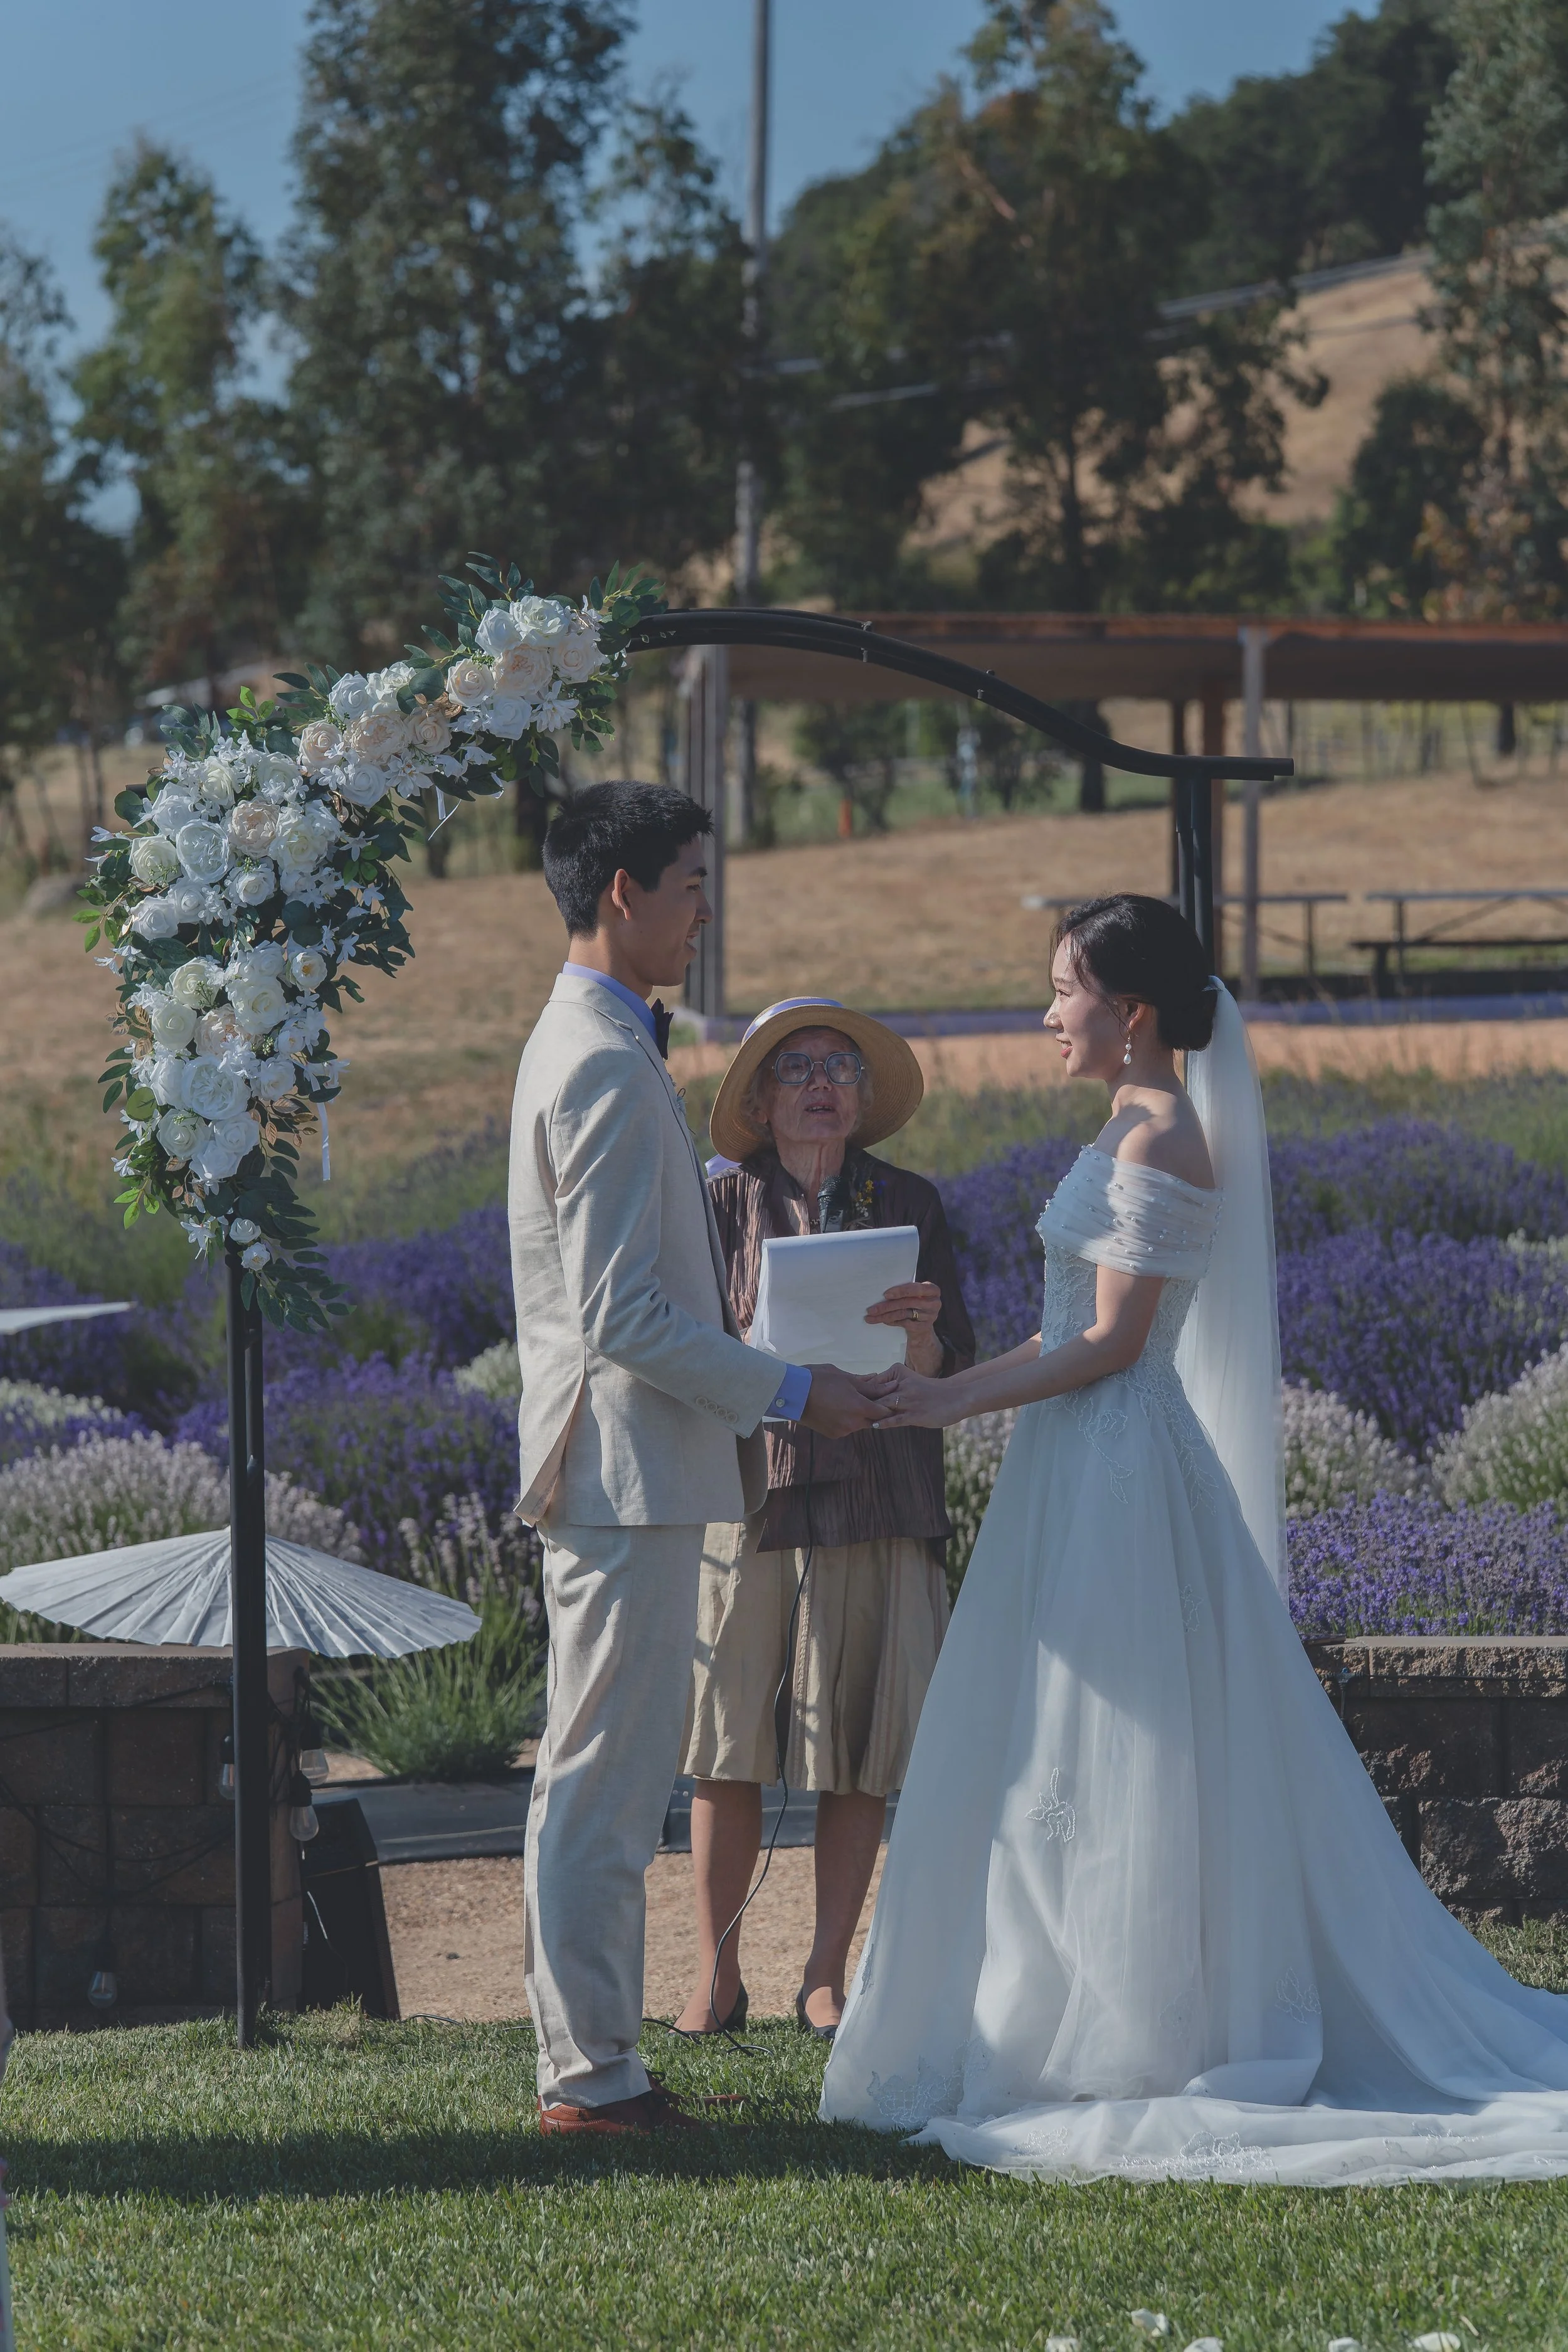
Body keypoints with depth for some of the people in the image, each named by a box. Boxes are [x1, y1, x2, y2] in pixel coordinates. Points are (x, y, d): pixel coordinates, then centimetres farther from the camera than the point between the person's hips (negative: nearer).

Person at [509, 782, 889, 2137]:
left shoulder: (584, 1045, 16)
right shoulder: (607, 1064, -17)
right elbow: (620, 1318, -22)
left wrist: (765, 1385, 20)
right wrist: (793, 1393, -14)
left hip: (621, 1468, 11)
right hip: (628, 1468, -11)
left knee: (603, 1781, 13)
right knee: (605, 1783, -7)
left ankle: (591, 2059, 19)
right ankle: (590, 2076, -4)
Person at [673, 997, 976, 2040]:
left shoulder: (908, 1205, 8)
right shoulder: (722, 1203, 4)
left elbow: (950, 1368, 5)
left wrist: (916, 1330, -17)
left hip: (874, 1500, 1)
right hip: (746, 1493, -1)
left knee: (858, 1754, 1)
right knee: (726, 1748, -2)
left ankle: (827, 1978, 10)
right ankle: (717, 1973, 10)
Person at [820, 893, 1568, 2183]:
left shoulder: (1161, 1142, -15)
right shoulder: (1141, 1131, 15)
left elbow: (1110, 1342, -18)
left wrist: (957, 1402, -15)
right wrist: (947, 1376, 13)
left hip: (1117, 1475, -10)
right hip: (1086, 1465, 10)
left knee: (1106, 1767, -4)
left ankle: (1128, 2042, 2)